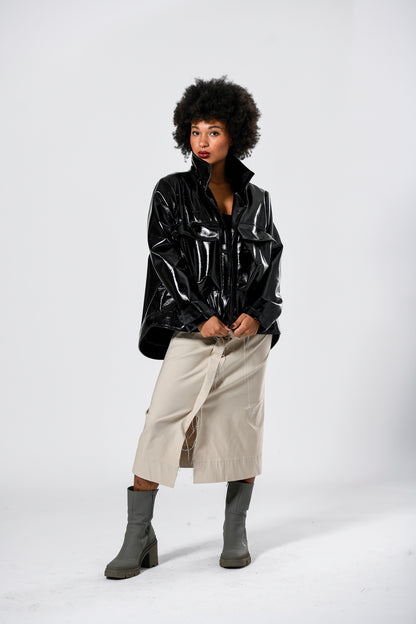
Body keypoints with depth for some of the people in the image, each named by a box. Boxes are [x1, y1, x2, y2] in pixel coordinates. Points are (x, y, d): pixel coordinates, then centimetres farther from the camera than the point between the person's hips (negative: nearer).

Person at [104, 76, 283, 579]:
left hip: (249, 331, 3)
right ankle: (139, 539, -1)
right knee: (161, 423, -9)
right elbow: (165, 258, -4)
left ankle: (235, 535, 18)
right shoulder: (172, 192, 3)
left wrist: (258, 314, -6)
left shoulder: (257, 199, 10)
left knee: (242, 426, 5)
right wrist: (200, 316, -13)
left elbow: (272, 261, 10)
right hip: (193, 330, -2)